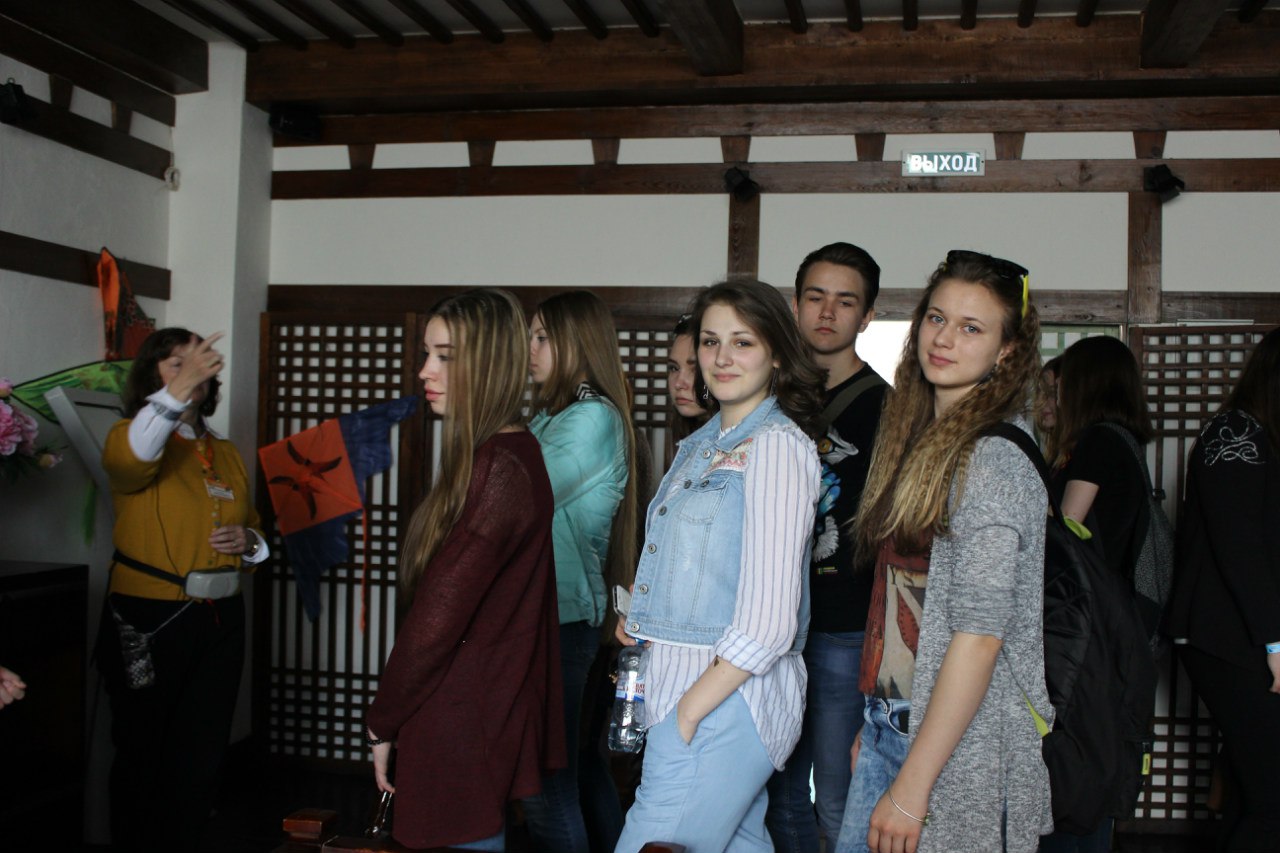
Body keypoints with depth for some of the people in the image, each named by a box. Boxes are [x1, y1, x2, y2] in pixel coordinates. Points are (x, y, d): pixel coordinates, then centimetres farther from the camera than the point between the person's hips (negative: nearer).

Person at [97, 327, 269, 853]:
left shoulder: (226, 453, 15)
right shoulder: (133, 436, -3)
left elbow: (253, 531, 26)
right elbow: (127, 459, -29)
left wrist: (249, 542, 2)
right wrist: (178, 390, -42)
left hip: (221, 620, 5)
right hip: (147, 620, -5)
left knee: (201, 759, 9)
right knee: (142, 756, 2)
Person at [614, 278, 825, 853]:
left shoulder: (775, 444, -13)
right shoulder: (705, 444, 14)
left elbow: (768, 621, -20)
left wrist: (690, 710, -16)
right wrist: (644, 620, 7)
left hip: (728, 698, -8)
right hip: (686, 687, 8)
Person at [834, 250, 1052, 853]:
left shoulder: (994, 460, -15)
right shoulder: (922, 441, 10)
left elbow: (978, 635, -20)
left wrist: (911, 787, -20)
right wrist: (873, 724, 14)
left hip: (955, 747, -7)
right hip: (890, 726, 7)